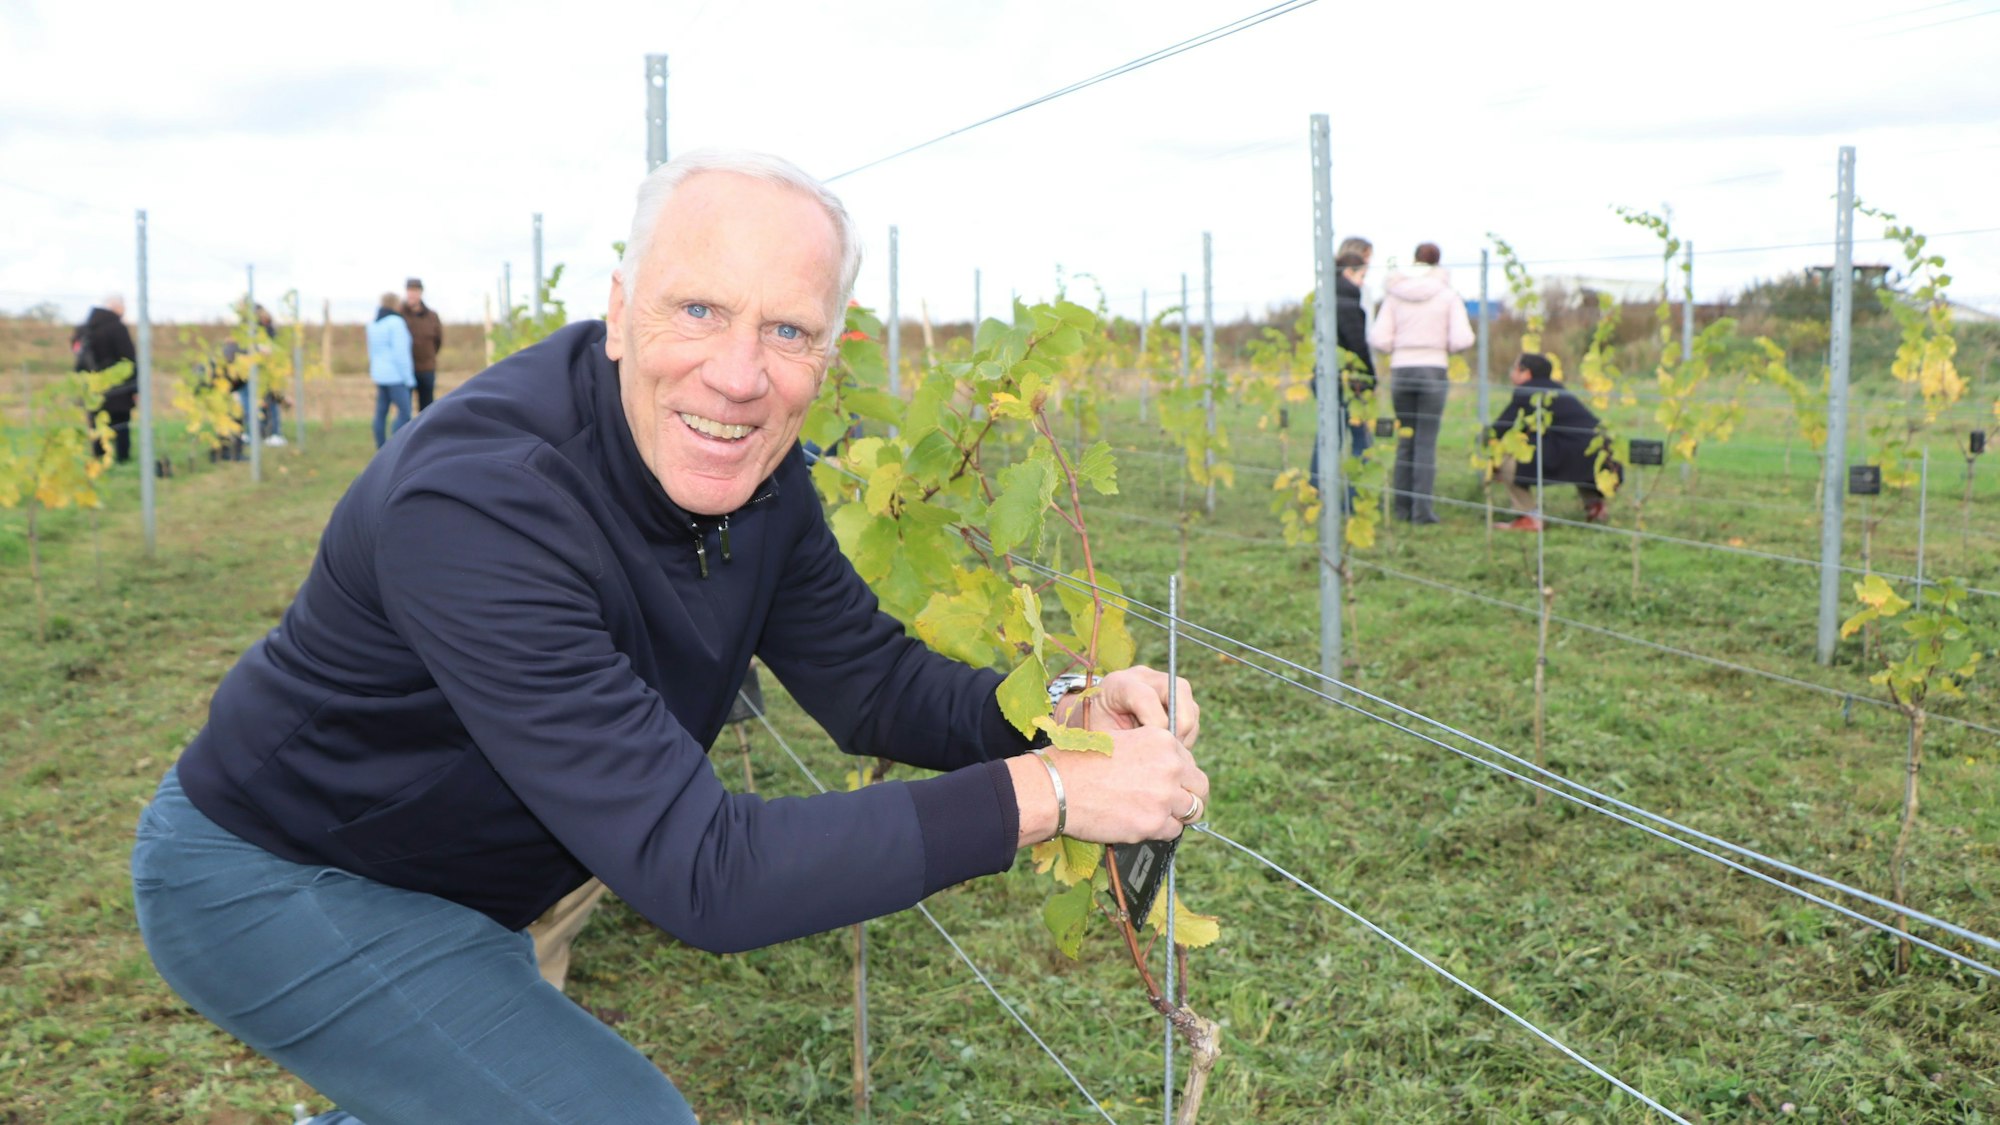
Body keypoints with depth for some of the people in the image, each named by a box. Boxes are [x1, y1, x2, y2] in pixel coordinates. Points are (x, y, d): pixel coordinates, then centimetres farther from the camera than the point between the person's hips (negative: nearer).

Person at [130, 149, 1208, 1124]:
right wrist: (1043, 796, -39)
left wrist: (1058, 714, -24)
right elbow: (698, 873, -40)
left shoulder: (746, 466, -12)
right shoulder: (475, 507, -38)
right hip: (266, 881, -8)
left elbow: (869, 677, -5)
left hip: (435, 876, 8)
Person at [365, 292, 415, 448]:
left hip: (380, 375, 9)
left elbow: (373, 352, 15)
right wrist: (409, 378, -14)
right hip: (395, 376, -9)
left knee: (381, 412, 8)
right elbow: (400, 352, -18)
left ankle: (382, 447, 10)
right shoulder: (396, 322, -15)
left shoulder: (373, 323, 10)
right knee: (405, 413, -7)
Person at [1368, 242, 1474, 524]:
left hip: (1400, 371, 2)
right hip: (1433, 371, -2)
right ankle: (1423, 510, -2)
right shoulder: (1447, 294, -1)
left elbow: (1379, 339, -2)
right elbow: (1462, 340, -8)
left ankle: (1401, 507, 14)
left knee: (1405, 440, 12)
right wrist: (1443, 345, 12)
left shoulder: (1394, 294, 4)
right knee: (1427, 442, 0)